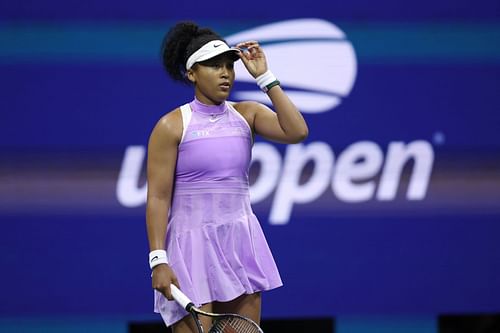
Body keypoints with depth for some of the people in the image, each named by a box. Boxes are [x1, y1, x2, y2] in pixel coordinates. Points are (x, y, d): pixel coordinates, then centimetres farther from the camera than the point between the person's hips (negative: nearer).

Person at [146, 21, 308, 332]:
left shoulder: (246, 114, 7)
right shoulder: (172, 126, -4)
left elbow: (297, 131, -10)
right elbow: (158, 198, -7)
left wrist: (265, 77, -8)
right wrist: (158, 260, -15)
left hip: (241, 244, 4)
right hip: (192, 244, -4)